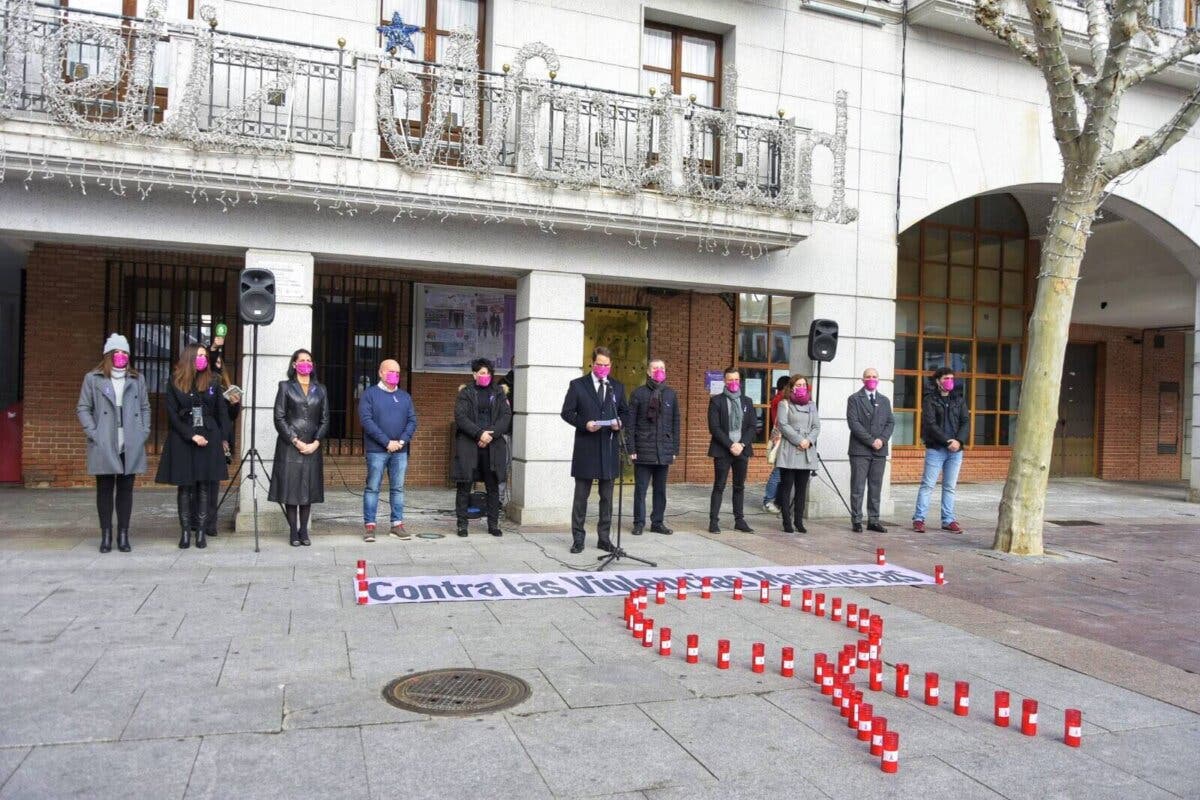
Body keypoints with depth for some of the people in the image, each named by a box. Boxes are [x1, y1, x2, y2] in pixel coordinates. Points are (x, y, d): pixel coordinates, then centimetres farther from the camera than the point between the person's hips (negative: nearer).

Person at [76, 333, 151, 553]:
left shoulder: (137, 380, 11)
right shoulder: (93, 379, 4)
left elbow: (145, 408, 15)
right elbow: (83, 408, 4)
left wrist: (144, 432, 3)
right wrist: (93, 433, -7)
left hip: (131, 446, 2)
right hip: (104, 446, -2)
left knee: (126, 489, 5)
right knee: (104, 490, 4)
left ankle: (123, 535, 12)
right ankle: (106, 535, 10)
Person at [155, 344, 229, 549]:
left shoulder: (212, 381, 4)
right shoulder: (175, 382, 0)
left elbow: (220, 412, 8)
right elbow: (172, 414, -3)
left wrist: (220, 438, 5)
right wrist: (192, 435, -11)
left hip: (208, 439, 1)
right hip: (183, 440, -1)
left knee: (203, 486, 2)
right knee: (184, 486, 2)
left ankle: (201, 532, 7)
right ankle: (185, 532, 9)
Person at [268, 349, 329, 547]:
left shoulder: (320, 390, 12)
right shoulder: (285, 387, 4)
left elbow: (325, 420, 9)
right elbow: (279, 418, -3)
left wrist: (316, 443, -5)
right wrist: (295, 441, -11)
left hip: (312, 447, 3)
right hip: (289, 446, -3)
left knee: (309, 489, 5)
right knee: (291, 488, -2)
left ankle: (304, 531, 13)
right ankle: (294, 532, 5)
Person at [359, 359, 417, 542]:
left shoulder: (404, 396, 13)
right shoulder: (370, 394, -1)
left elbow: (412, 421, 8)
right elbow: (366, 420, -11)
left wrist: (402, 441, -8)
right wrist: (387, 442, -15)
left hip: (400, 451, 4)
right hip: (377, 450, -4)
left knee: (398, 488, 7)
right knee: (373, 488, 0)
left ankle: (397, 524, 14)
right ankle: (369, 525, 5)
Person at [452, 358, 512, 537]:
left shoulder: (498, 392, 10)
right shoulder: (466, 393, 4)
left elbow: (506, 416, 2)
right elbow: (460, 417, -7)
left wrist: (491, 435, -11)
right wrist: (479, 433, -16)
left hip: (492, 446, 2)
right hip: (468, 445, -2)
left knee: (493, 487, 6)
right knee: (464, 486, 1)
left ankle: (493, 524, 15)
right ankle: (462, 524, 10)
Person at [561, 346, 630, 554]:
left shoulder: (618, 387, 11)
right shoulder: (577, 385, 1)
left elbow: (625, 412, 16)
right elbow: (567, 413, -1)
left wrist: (620, 422, -6)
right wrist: (584, 424, -16)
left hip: (609, 448, 3)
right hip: (585, 448, -3)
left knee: (607, 497, 8)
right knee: (581, 496, 2)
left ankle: (604, 537, 16)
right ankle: (578, 538, 10)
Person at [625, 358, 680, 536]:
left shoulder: (670, 394, 9)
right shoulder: (638, 393, 0)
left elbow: (676, 423, 12)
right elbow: (630, 422, -2)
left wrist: (675, 449, 7)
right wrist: (631, 448, -7)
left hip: (664, 451, 3)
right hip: (643, 451, -3)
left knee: (660, 489, 9)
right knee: (640, 489, 2)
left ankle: (657, 522, 18)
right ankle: (639, 523, 11)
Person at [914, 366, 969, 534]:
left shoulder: (959, 399, 12)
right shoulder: (930, 399, -1)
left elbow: (966, 421, 5)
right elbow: (930, 424, -10)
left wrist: (959, 440, -11)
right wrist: (947, 440, -17)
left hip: (955, 450, 4)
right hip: (935, 449, -4)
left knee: (950, 487, 8)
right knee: (927, 485, -3)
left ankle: (948, 520, 13)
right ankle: (919, 519, 1)